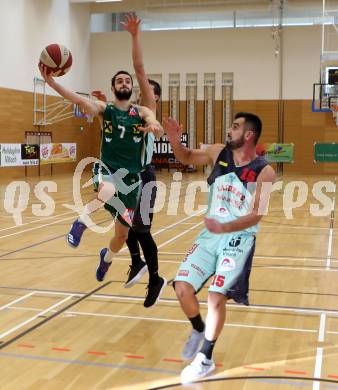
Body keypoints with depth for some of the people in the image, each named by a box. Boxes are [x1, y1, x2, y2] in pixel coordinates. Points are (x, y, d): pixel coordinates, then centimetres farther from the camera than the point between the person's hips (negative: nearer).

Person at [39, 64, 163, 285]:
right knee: (108, 191, -42)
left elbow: (158, 129, -14)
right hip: (107, 170, -2)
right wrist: (51, 82, -31)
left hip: (131, 177, 2)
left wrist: (155, 127, -40)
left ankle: (107, 257, 47)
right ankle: (82, 222, -17)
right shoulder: (104, 109, 2)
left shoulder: (142, 112, 5)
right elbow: (79, 100, -15)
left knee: (123, 234, 12)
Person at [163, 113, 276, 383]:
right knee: (182, 287, -5)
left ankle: (206, 359, 10)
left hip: (238, 239, -4)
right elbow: (187, 158, 15)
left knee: (216, 297, -11)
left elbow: (256, 215, -18)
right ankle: (198, 330, 26)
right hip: (211, 234, 5)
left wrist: (224, 228, -34)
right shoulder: (219, 152, 0)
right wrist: (175, 142, -6)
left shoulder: (264, 171, -14)